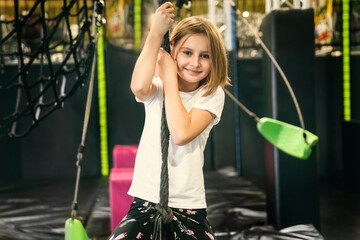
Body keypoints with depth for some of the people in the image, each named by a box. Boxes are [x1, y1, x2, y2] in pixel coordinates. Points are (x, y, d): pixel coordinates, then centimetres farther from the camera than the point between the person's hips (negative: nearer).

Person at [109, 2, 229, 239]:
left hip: (189, 205, 0)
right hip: (146, 200, 0)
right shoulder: (157, 88, 4)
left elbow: (181, 134, -18)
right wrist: (156, 33, -17)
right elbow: (139, 86, -23)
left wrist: (170, 74, -10)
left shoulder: (212, 95, 0)